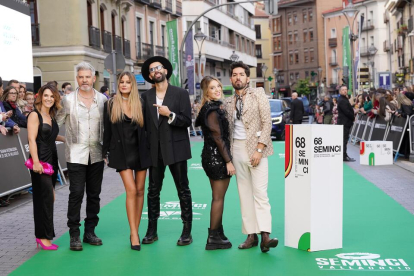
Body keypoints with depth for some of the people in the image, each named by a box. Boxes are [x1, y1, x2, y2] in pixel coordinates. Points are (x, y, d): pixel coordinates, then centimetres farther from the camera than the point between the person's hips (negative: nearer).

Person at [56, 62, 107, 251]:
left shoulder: (102, 99, 5)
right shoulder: (68, 100, 0)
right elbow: (57, 123, 6)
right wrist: (67, 139, -1)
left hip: (96, 154, 3)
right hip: (76, 154, -2)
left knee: (94, 194, 8)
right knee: (76, 194, -6)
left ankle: (90, 231, 19)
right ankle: (74, 234, 4)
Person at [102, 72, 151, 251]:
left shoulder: (140, 105, 5)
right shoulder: (110, 105, 1)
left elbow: (145, 129, 7)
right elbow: (107, 131, 4)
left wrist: (148, 151, 3)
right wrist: (105, 153, 4)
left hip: (140, 151, 3)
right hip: (121, 152, -2)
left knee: (140, 190, 4)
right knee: (131, 190, -11)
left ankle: (135, 230, 14)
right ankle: (134, 234, -8)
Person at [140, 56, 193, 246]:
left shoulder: (180, 94, -1)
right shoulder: (146, 96, 8)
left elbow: (187, 121, -6)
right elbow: (144, 123, 7)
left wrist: (170, 115, -19)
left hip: (176, 149, -3)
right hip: (155, 150, 3)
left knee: (183, 190, 3)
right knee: (153, 190, 7)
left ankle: (187, 231, 10)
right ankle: (152, 230, 17)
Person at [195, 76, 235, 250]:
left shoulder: (210, 108, 14)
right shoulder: (213, 110, -16)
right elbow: (218, 137, -19)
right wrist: (228, 161, -18)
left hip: (210, 157, 10)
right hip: (217, 157, -10)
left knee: (217, 197, 17)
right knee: (218, 198, -3)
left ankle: (218, 234, 26)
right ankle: (213, 238, 3)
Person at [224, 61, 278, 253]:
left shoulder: (258, 94, 0)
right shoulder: (229, 102, 14)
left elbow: (267, 123, -7)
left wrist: (259, 149, -15)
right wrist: (228, 155, 7)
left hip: (255, 148, -5)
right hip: (237, 149, 5)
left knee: (260, 192, -12)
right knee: (244, 194, 5)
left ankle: (265, 236, -16)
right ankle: (251, 235, 8)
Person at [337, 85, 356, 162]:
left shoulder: (344, 99, 19)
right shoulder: (341, 100, -14)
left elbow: (349, 109, 20)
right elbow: (346, 111, -20)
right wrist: (353, 117, -8)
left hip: (345, 122, 11)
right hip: (344, 122, -11)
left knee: (344, 139, 13)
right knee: (344, 139, -9)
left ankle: (344, 155, 19)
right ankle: (344, 156, -8)